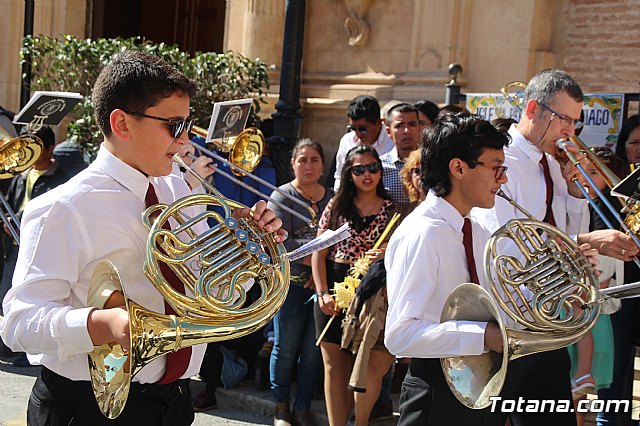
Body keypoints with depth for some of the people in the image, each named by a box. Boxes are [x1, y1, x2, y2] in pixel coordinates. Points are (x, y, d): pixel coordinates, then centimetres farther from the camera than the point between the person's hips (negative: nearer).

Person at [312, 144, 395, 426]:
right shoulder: (337, 205, 5)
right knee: (335, 364, 1)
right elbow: (319, 252, 3)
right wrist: (323, 293, -6)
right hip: (334, 288, 1)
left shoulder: (392, 210, 4)